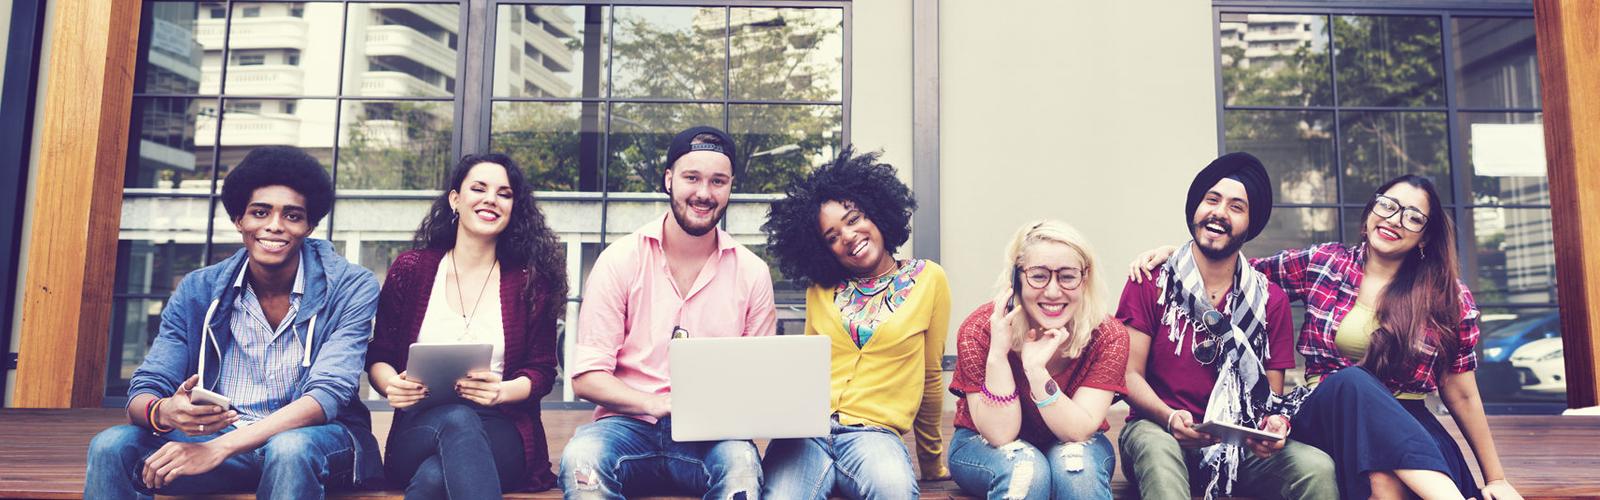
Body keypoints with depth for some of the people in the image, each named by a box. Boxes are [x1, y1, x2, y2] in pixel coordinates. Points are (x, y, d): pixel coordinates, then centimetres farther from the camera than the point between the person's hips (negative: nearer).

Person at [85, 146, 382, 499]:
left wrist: (217, 449, -30)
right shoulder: (197, 291, 3)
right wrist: (164, 413, -28)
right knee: (112, 446, -20)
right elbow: (143, 393, -1)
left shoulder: (351, 288, -9)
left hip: (316, 435, -3)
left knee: (290, 449, -37)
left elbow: (327, 395, -19)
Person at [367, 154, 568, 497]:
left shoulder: (530, 282, 7)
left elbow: (542, 371, 6)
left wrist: (502, 391, -16)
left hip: (501, 433, -1)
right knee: (456, 419, -38)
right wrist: (392, 386, -13)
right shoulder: (410, 269, 10)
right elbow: (378, 356, 11)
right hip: (419, 430, 2)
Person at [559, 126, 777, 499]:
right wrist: (657, 404, -20)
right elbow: (586, 377, -2)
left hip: (711, 435, 0)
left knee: (742, 464, -35)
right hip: (628, 423, 0)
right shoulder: (620, 261, 1)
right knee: (581, 458, -33)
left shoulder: (752, 273, 5)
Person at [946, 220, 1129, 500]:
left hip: (1075, 447, 1)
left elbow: (1079, 431, -24)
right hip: (984, 446, -1)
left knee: (1075, 463, -33)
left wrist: (1036, 369, -39)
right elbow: (999, 434, -23)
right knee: (1023, 469, -34)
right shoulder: (979, 330, -22)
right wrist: (997, 354, -36)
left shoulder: (1109, 337, -18)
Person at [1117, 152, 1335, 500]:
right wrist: (1169, 418, -25)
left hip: (1240, 444, 3)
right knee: (1157, 450, -39)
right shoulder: (1150, 284, -1)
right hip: (1159, 431, -3)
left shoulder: (1270, 300, 7)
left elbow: (1273, 393, 8)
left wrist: (1276, 423, -17)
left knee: (1318, 468, -25)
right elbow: (1131, 374, -4)